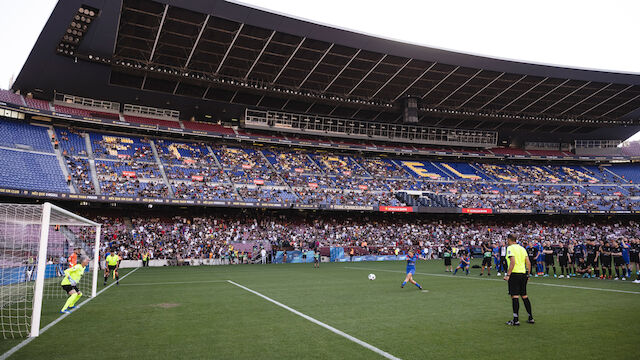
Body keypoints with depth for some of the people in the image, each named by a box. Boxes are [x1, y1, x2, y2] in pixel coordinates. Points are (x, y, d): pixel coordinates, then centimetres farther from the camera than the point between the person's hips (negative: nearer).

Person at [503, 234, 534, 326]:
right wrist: (528, 275, 18)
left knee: (515, 296, -5)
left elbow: (512, 262, -19)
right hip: (523, 274, 7)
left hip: (514, 274, -7)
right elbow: (528, 263, 11)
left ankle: (516, 320, -3)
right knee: (524, 296, 15)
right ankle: (531, 318, 19)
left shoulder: (510, 248, -8)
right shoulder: (522, 248, 14)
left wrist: (508, 275, -18)